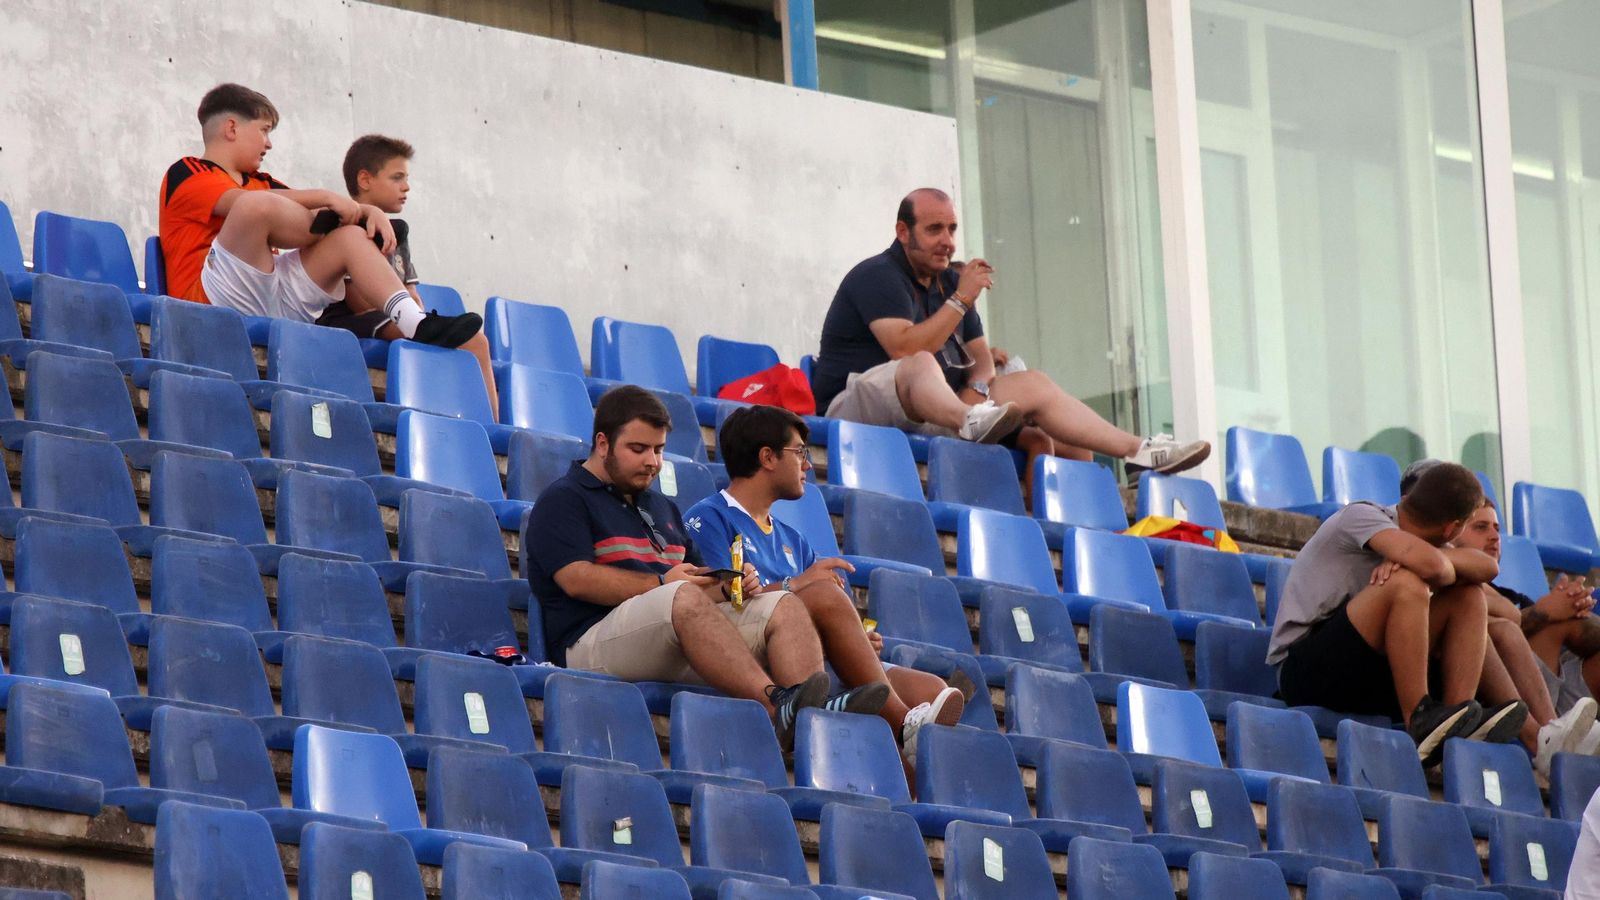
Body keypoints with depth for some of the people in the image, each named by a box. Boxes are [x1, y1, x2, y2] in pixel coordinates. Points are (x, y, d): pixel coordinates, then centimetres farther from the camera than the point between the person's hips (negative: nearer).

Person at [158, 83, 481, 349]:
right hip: (214, 299, -8)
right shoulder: (185, 173, 5)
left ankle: (413, 325, -22)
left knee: (353, 236, -3)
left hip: (276, 303, 8)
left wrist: (369, 212, -3)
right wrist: (325, 199, -14)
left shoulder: (260, 182, 30)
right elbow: (241, 202, -14)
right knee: (257, 204, -29)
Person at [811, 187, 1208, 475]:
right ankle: (973, 422, -75)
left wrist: (977, 388, -6)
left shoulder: (948, 282, 20)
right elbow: (904, 349, -23)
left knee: (1034, 385, 1)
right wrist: (960, 301, -19)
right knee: (922, 365, -40)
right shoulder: (877, 276, -8)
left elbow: (980, 354, 18)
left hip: (939, 408, 9)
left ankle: (1138, 451, -10)